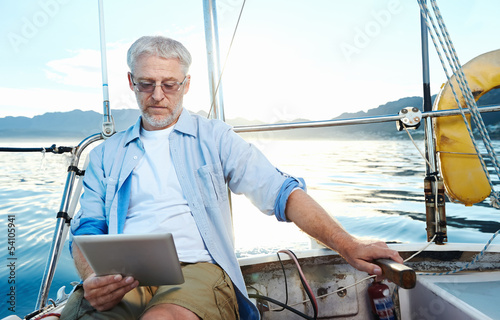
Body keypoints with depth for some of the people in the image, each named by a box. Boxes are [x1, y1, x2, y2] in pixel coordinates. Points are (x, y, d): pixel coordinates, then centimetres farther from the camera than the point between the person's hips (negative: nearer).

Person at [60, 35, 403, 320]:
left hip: (198, 271, -2)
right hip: (121, 281, 3)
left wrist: (348, 246, -9)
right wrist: (91, 278, -12)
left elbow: (279, 191, 3)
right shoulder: (107, 154, 19)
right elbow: (87, 229, 12)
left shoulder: (214, 136, 12)